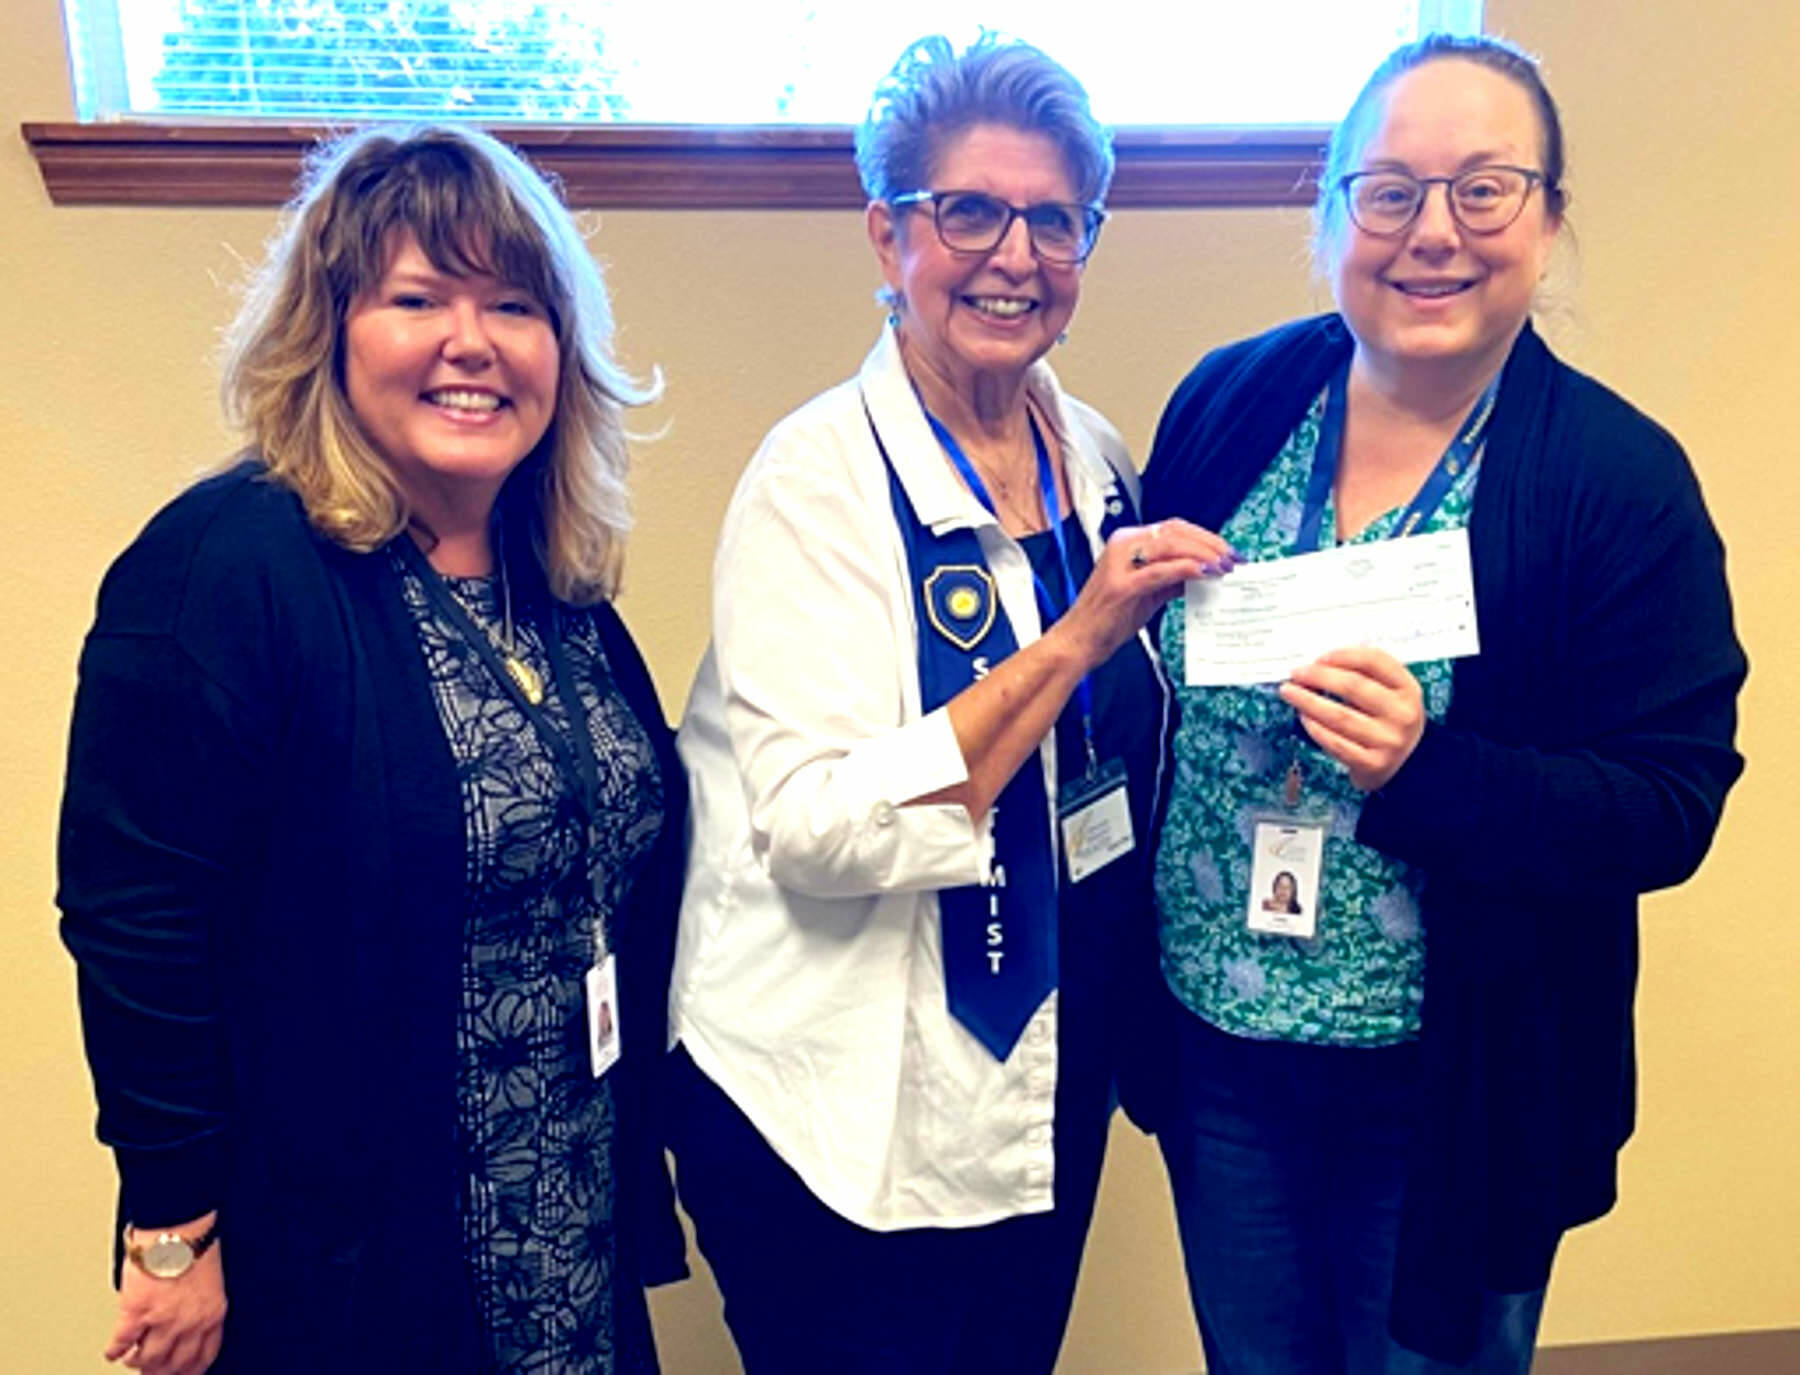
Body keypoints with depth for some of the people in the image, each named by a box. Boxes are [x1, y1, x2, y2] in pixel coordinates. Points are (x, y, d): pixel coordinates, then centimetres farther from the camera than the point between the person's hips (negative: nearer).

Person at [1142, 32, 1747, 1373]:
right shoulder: (1226, 404, -3)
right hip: (1215, 1049, 3)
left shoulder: (1625, 481, -12)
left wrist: (1423, 773, -28)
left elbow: (1669, 808, -14)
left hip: (1455, 1088, -3)